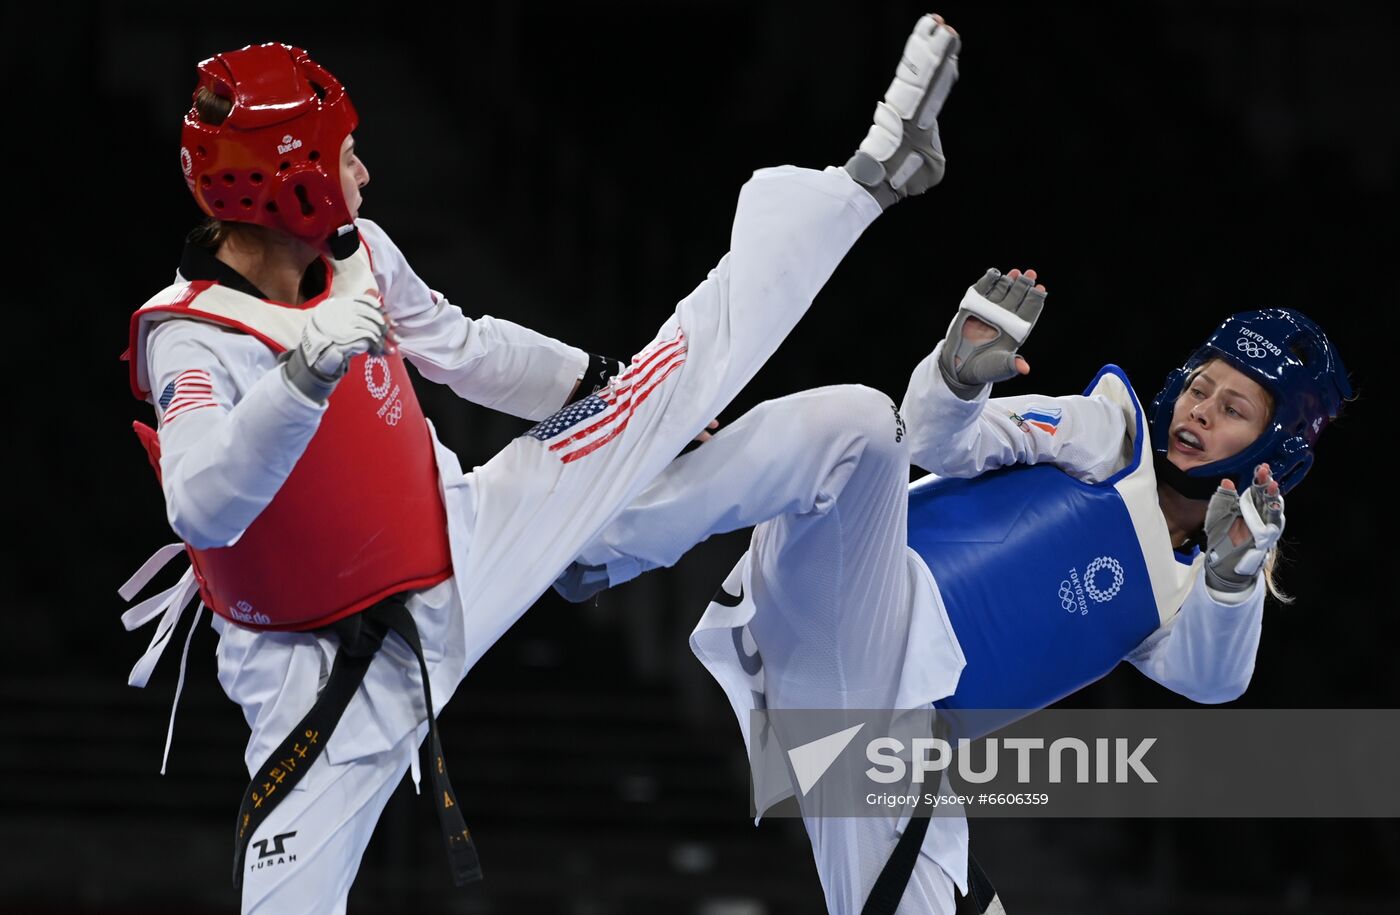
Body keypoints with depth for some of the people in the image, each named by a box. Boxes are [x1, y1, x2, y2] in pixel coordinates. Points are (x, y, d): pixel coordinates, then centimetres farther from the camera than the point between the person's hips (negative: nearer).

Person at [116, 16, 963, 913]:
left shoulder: (356, 251, -6)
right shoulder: (191, 338, -27)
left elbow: (462, 349, 13)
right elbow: (202, 511, -44)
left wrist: (603, 384, 24)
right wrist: (304, 372, -56)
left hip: (461, 546, 6)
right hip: (327, 663, -6)